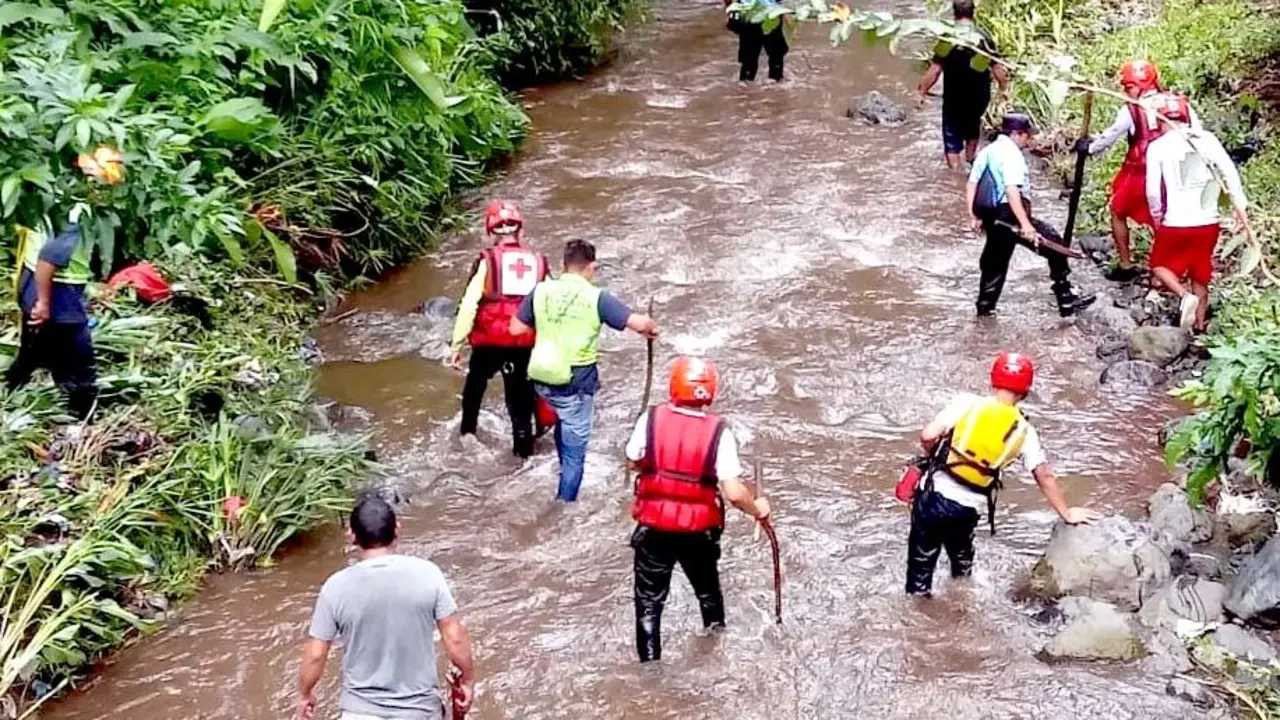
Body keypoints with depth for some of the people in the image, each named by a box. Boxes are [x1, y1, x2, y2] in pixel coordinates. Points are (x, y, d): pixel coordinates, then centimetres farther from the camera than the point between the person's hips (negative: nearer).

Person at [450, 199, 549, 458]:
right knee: (520, 392, 15)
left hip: (490, 342, -1)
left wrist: (457, 344, -5)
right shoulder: (538, 262, 4)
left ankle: (467, 431, 32)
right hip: (526, 343, 2)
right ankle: (523, 444, 15)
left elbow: (469, 305, -10)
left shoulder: (487, 261, -5)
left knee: (475, 383, 24)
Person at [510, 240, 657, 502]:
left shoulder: (541, 291, -2)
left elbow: (516, 328, 4)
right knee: (575, 449, 8)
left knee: (564, 420, 32)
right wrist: (651, 328, 5)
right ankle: (565, 502, 11)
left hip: (543, 378, 5)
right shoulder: (596, 297, -13)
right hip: (577, 380, -5)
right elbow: (638, 323, -17)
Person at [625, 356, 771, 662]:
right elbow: (734, 493, -18)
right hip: (699, 530, 1)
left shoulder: (651, 419, -12)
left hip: (653, 527, -1)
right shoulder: (719, 432, -16)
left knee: (649, 601, 12)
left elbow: (634, 463, 5)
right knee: (708, 591, 26)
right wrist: (757, 509, 2)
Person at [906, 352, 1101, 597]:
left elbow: (928, 436, -15)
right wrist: (1066, 513, 17)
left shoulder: (967, 402, -7)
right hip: (967, 509, 2)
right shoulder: (1024, 431, -1)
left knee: (922, 558, 15)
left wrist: (935, 459, 8)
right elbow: (1045, 477, 5)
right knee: (962, 561, 30)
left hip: (934, 495, -2)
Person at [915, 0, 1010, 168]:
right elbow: (997, 67, -1)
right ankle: (970, 159, 46)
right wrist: (1004, 88, 15)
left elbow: (935, 70, -16)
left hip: (954, 97, -4)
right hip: (979, 95, 4)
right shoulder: (984, 36, -6)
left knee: (952, 140, 7)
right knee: (973, 125, 32)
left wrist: (923, 91, -4)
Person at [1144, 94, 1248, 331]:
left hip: (1176, 224, -3)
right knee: (1200, 276, 18)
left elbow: (1152, 190, -9)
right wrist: (1239, 204, -2)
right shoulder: (1207, 138, 1)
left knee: (1159, 265, 16)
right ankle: (1199, 326, 22)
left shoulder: (1157, 146, -6)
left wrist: (1157, 217, 6)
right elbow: (1229, 171, -7)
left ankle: (1185, 296, -10)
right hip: (1209, 222, 3)